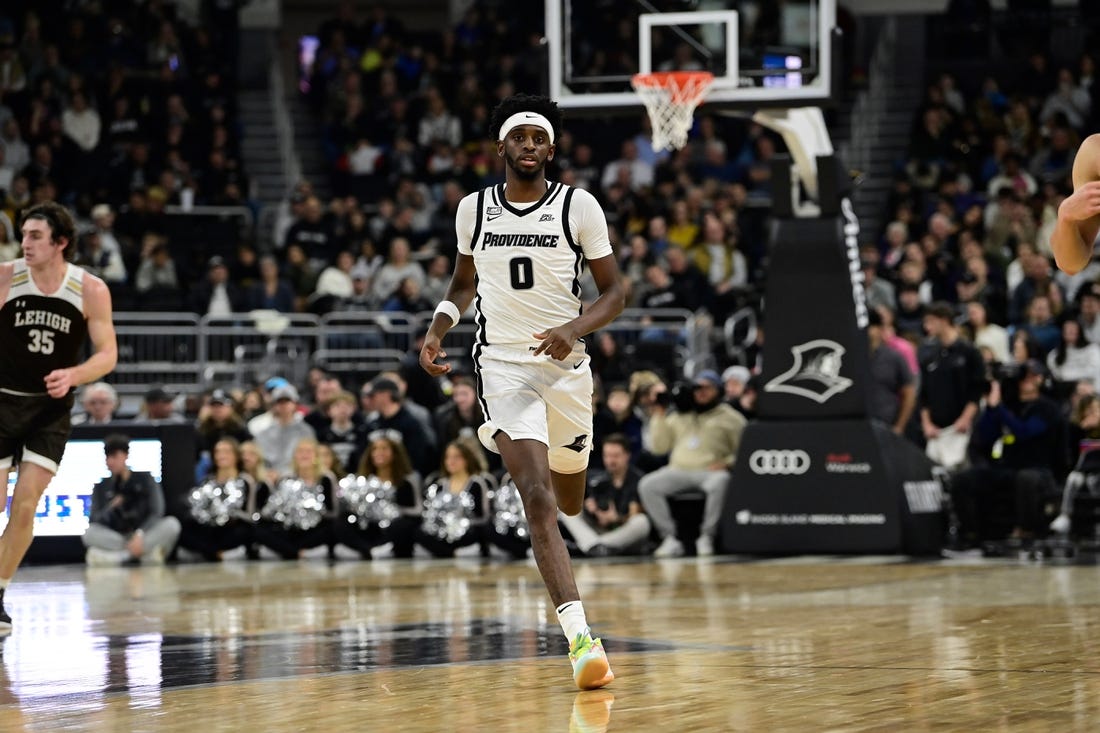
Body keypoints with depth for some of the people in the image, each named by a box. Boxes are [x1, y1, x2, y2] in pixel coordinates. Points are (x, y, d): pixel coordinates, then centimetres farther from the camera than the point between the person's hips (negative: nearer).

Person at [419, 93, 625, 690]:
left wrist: (574, 328, -19)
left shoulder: (578, 206, -3)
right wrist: (439, 327, 3)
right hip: (503, 366, -1)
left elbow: (614, 292, 0)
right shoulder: (474, 209, 4)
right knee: (537, 499, -20)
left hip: (565, 365, 1)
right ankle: (579, 637, -27)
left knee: (569, 500, 18)